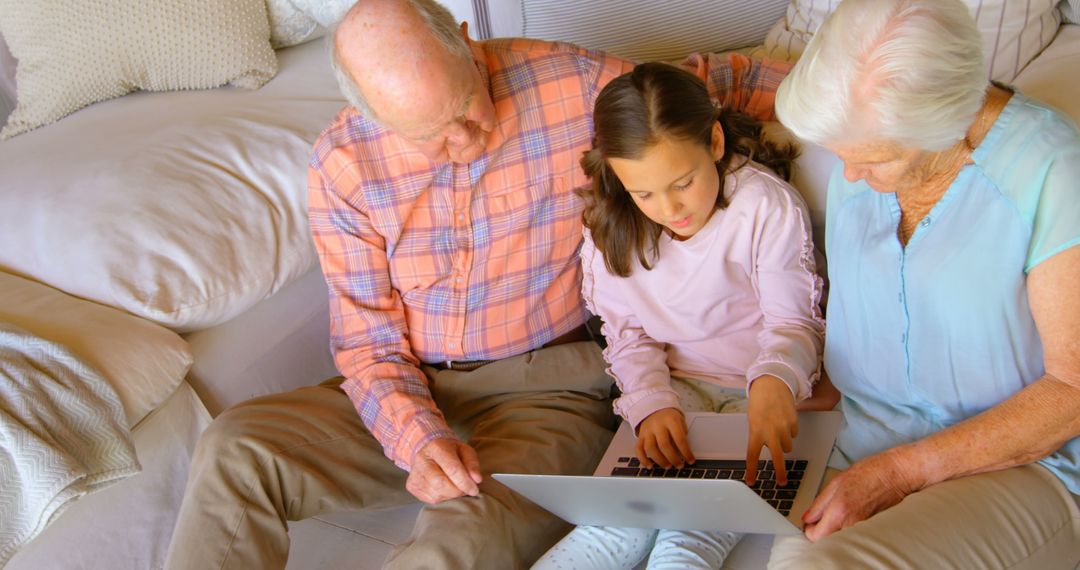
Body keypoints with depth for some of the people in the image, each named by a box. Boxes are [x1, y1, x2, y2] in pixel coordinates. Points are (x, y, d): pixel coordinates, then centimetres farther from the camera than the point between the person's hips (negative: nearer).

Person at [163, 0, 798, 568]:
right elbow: (368, 340, -4)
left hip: (549, 387, -2)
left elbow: (739, 80, 7)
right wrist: (418, 437, -21)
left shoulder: (575, 83, -10)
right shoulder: (342, 166, -6)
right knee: (235, 451, -18)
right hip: (412, 393, 3)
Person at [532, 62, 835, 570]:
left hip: (755, 392, -2)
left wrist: (774, 381, -32)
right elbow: (627, 334, 3)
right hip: (675, 384, 3)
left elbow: (792, 320, -9)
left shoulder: (768, 205, -15)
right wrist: (651, 403, -17)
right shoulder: (611, 224, -5)